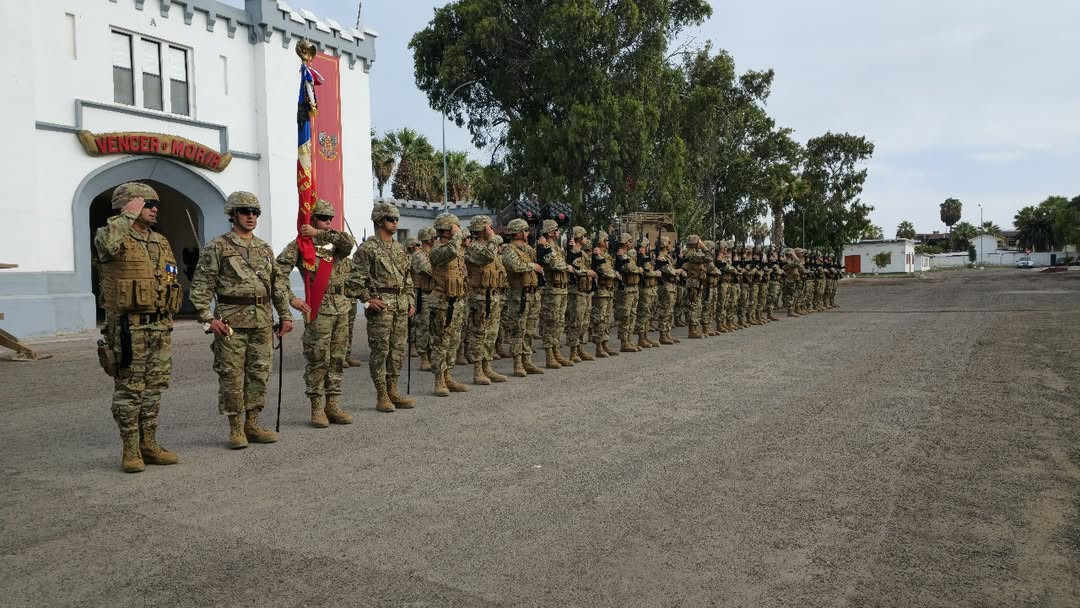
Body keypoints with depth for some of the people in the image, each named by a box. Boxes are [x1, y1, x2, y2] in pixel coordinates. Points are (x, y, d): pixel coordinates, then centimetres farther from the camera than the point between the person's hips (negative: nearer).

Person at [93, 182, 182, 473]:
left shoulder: (161, 242, 15)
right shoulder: (114, 238, -6)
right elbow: (105, 243, -33)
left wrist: (168, 322, 17)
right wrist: (128, 215, -19)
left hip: (160, 327, 7)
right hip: (128, 326, -7)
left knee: (154, 388, 11)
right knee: (129, 389, 0)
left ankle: (148, 445, 20)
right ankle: (130, 450, 9)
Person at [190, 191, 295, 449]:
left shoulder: (265, 249, 15)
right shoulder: (217, 247, -1)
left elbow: (278, 283, 18)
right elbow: (201, 286, -5)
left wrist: (286, 315, 12)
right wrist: (207, 318, -13)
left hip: (263, 320, 5)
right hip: (231, 320, -5)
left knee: (259, 374, 8)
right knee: (231, 376, -1)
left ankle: (252, 424, 18)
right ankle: (236, 428, 10)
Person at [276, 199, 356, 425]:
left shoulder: (334, 241, 14)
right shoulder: (300, 244, -3)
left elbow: (349, 242, -9)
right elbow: (278, 271, -11)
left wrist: (319, 234, -11)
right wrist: (291, 298, -14)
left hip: (341, 307, 6)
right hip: (319, 309, -6)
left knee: (337, 359, 9)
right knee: (318, 360, -3)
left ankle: (333, 405, 17)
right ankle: (317, 408, 6)